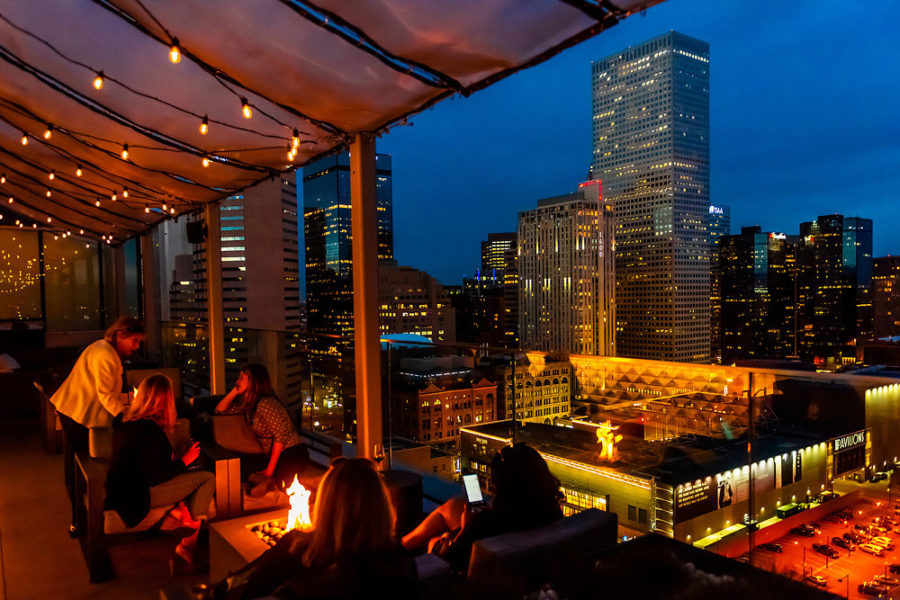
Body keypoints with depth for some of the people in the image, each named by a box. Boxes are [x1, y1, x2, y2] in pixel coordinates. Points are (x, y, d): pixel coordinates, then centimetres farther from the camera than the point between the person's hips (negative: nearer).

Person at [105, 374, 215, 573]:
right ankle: (186, 549, -3)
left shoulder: (125, 420, 6)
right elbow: (155, 476, -22)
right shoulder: (148, 429, -23)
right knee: (208, 479, -8)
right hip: (136, 497, -9)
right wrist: (184, 460, -9)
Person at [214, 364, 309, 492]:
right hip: (274, 455, 9)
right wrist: (235, 391, 6)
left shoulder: (265, 403, -17)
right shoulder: (246, 402, 11)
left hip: (293, 453, -9)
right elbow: (220, 410, 22)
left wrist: (270, 468, -18)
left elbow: (281, 434, -21)